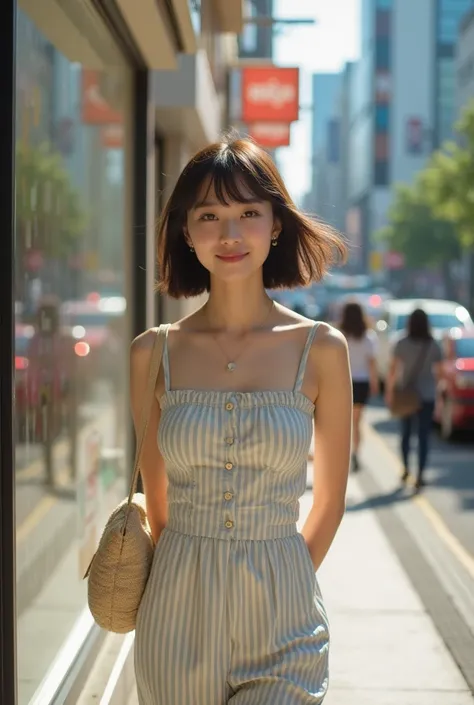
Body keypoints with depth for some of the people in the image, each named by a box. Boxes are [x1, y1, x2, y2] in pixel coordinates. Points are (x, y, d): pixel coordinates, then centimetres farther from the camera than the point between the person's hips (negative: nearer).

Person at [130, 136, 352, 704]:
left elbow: (330, 501, 4)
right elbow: (156, 494, 10)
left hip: (282, 622, -1)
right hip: (177, 615, 1)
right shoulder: (154, 353, -1)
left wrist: (278, 589, 10)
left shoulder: (321, 349, -4)